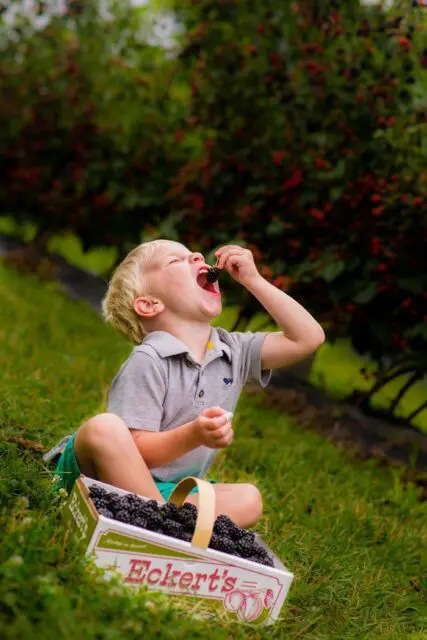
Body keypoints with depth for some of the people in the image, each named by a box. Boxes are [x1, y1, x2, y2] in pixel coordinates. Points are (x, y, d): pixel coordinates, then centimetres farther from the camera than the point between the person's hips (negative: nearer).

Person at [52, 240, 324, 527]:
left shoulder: (234, 350, 5)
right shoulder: (148, 361, -16)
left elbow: (308, 338, 2)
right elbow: (137, 452, -19)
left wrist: (253, 280, -3)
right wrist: (195, 436, -38)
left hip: (168, 492, 6)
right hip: (109, 481, -6)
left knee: (248, 500, -12)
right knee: (103, 428, -34)